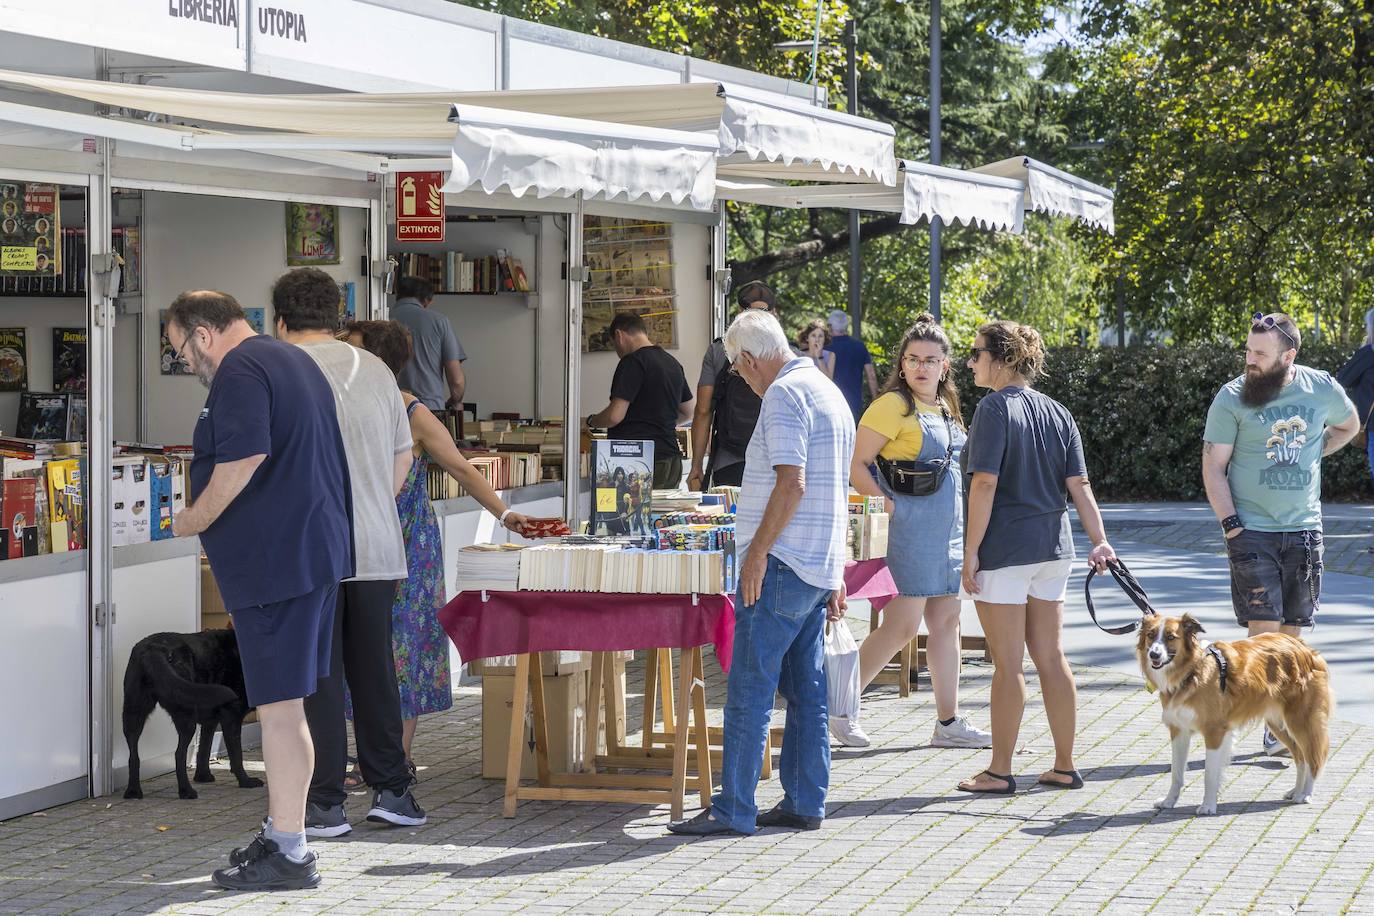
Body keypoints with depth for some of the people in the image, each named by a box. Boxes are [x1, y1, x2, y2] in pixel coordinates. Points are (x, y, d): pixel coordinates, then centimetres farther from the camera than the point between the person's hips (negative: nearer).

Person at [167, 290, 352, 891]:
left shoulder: (239, 372, -12)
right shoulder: (296, 361, 20)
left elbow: (242, 459, -25)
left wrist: (192, 521, -12)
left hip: (274, 559, -10)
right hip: (318, 546, 10)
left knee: (279, 706, -8)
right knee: (286, 701, 16)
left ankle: (288, 855, -6)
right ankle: (283, 830, 24)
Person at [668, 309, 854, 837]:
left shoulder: (784, 394, -12)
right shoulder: (829, 393, 19)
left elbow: (792, 483, -22)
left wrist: (757, 551, -18)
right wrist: (835, 576, 25)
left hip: (782, 563, -10)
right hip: (821, 566, 10)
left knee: (749, 690, -8)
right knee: (805, 689, 11)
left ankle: (734, 809, -8)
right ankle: (805, 804, 13)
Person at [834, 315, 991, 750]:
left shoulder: (945, 408, 15)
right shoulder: (893, 405, -10)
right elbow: (856, 466, -12)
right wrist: (888, 504, -19)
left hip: (948, 530, 8)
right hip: (910, 530, -8)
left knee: (946, 624, 9)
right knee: (902, 625, -10)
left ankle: (948, 722, 14)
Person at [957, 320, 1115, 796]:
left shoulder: (995, 408, -11)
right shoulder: (1056, 411, 11)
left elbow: (985, 484, -17)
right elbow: (1079, 484, 5)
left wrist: (971, 551, -14)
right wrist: (1100, 540, 2)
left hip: (1004, 549, -7)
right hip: (1052, 547, 7)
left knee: (1008, 664, -1)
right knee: (1051, 658, 12)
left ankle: (999, 771, 5)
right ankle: (1064, 767, 16)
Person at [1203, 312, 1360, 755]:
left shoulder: (1323, 389, 0)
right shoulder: (1232, 397, -8)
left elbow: (1348, 426, 23)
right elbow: (1213, 468, -6)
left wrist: (1311, 457, 10)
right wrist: (1232, 527, -13)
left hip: (1304, 529, 3)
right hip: (1252, 530, -3)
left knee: (1292, 631, 6)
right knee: (1264, 628, -9)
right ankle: (1275, 728, -7)